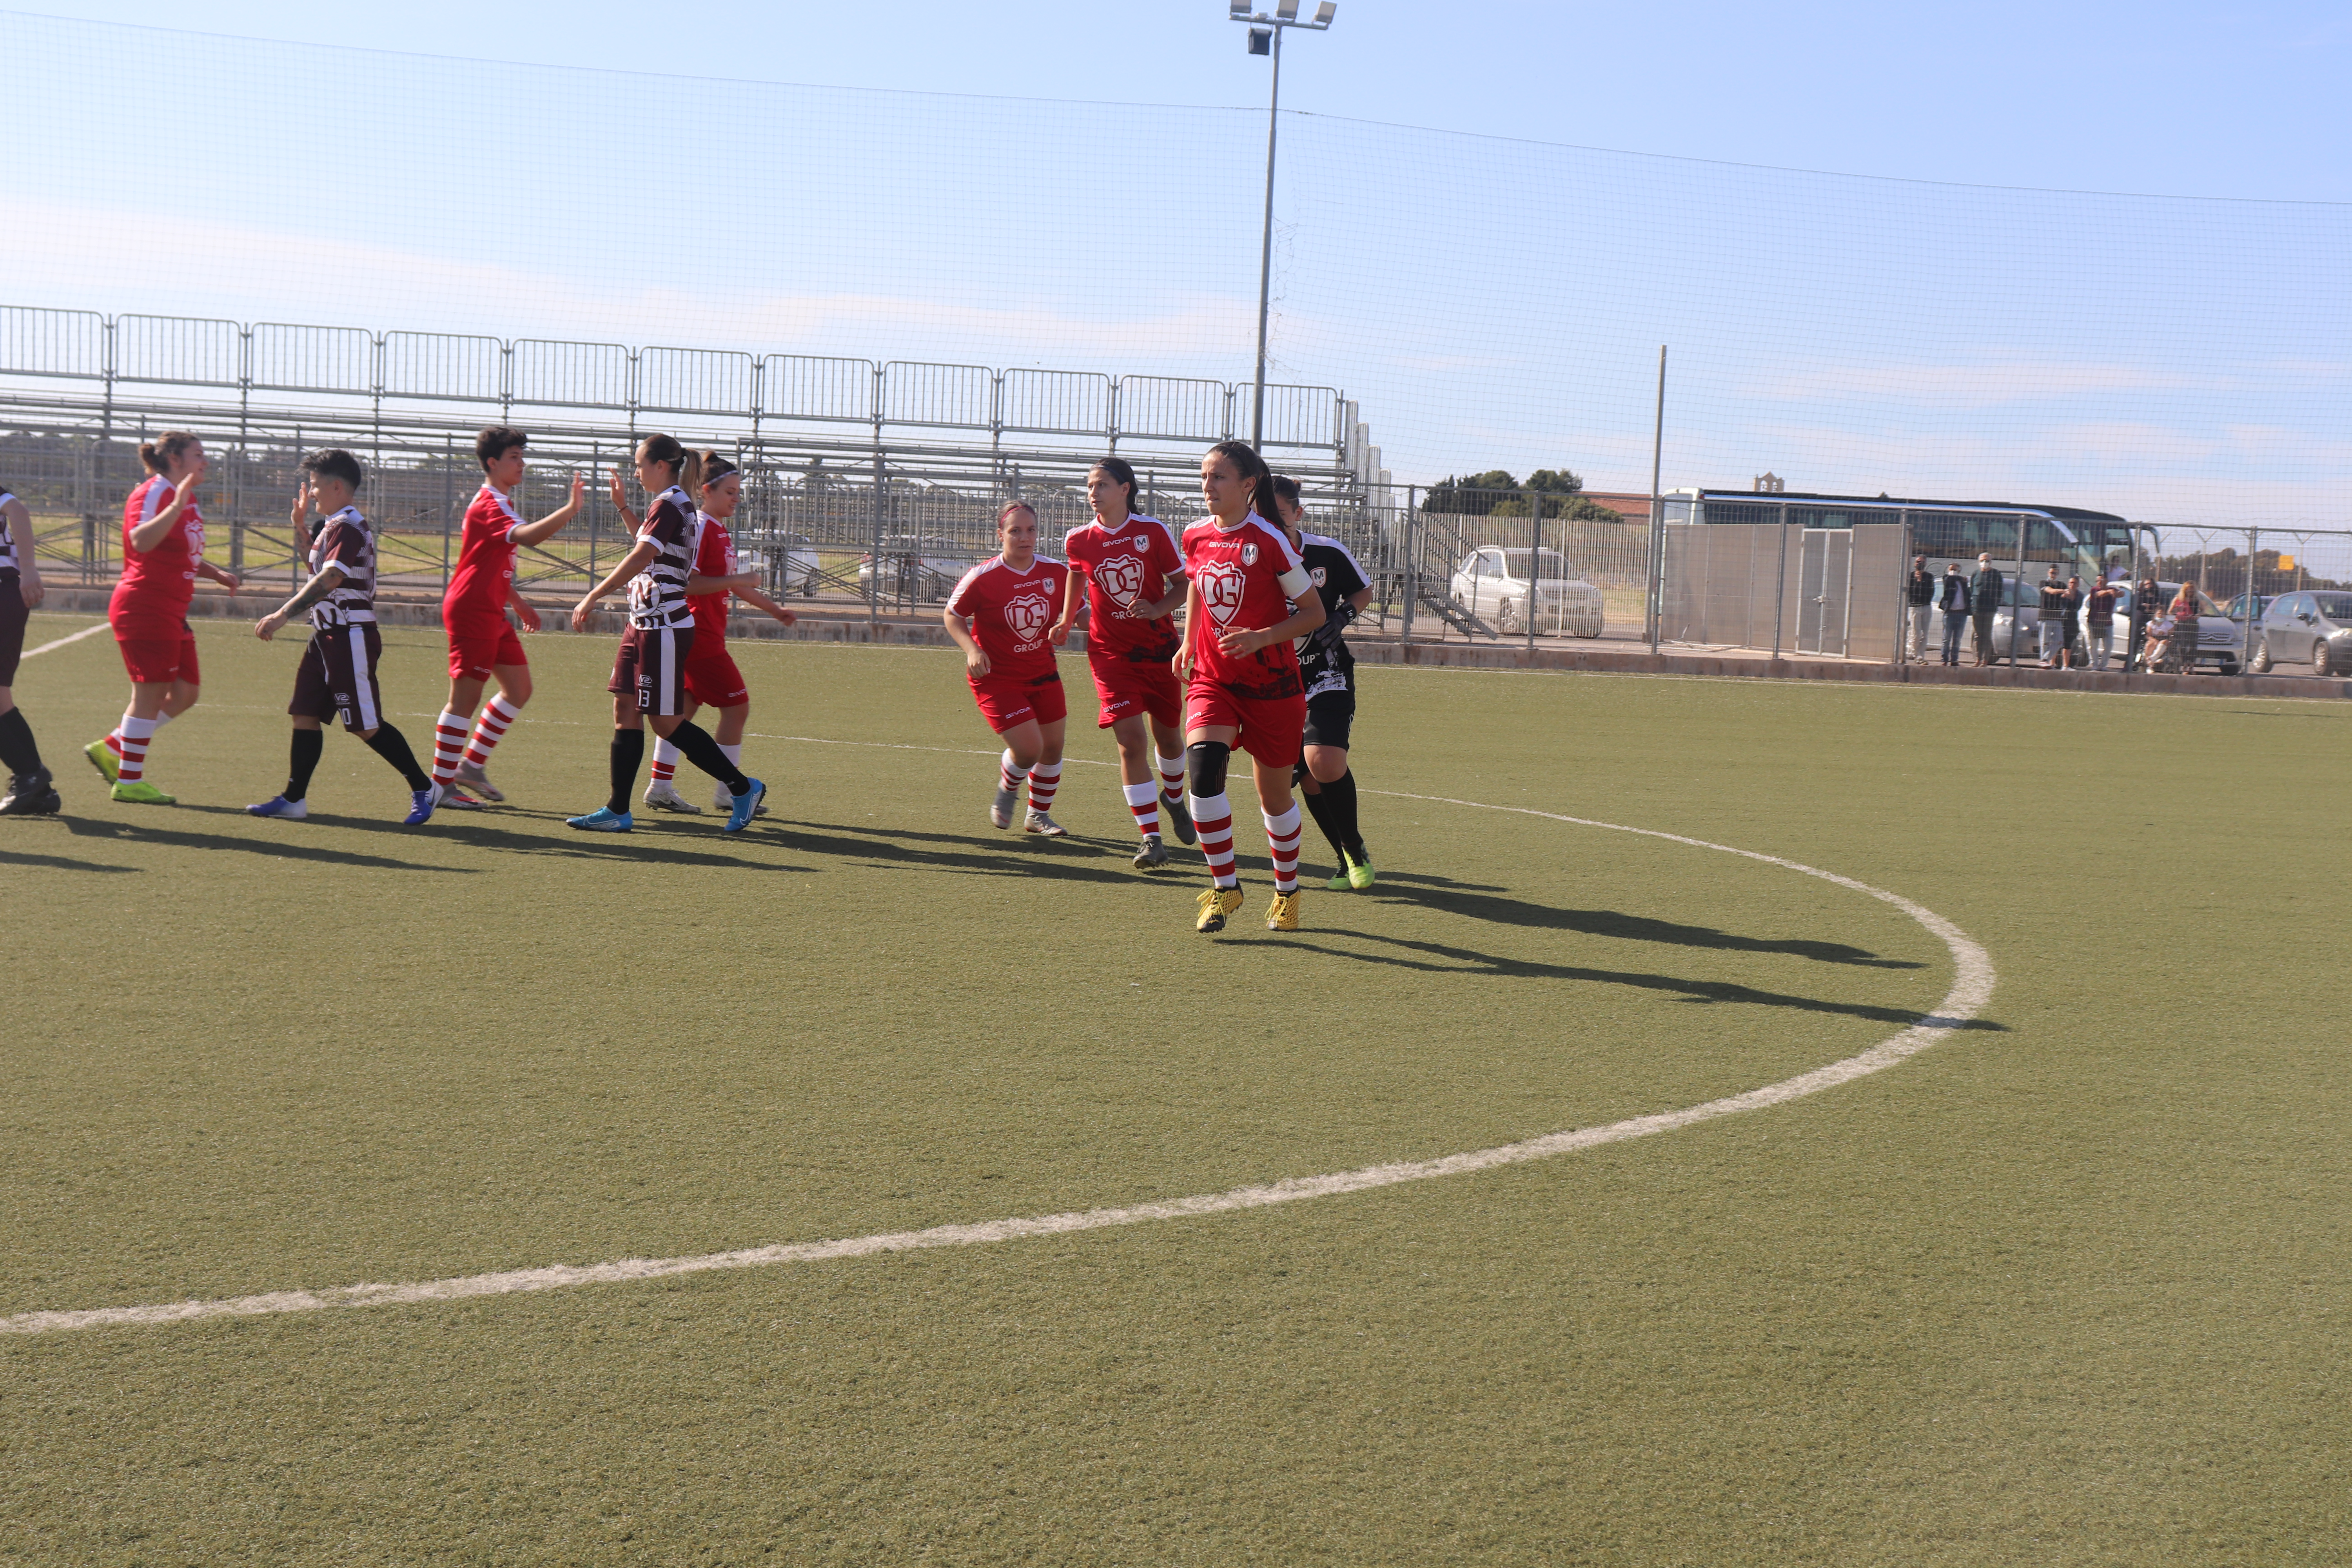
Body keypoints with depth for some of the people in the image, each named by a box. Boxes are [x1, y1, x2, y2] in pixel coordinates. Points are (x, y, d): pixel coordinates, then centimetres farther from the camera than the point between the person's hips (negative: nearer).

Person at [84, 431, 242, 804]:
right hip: (144, 609, -10)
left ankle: (111, 750, 20)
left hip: (171, 613, 10)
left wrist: (216, 574, 18)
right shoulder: (153, 494, -14)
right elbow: (141, 542, -34)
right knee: (150, 693, -5)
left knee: (186, 693, 10)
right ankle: (129, 781, 4)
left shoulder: (186, 498, 16)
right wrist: (177, 505, -40)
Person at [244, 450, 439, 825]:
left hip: (351, 638, -10)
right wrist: (301, 526, 23)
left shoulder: (347, 526, -16)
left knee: (366, 726, -6)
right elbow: (318, 567, 34)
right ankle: (294, 799, 11)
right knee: (305, 713, 8)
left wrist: (282, 615, -31)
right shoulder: (335, 526, 17)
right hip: (329, 636, 10)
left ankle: (423, 788, 3)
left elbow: (329, 580, -28)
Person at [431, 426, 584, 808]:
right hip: (472, 610, -10)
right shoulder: (488, 505, -15)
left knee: (520, 688, 10)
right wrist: (570, 510, -41)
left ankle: (472, 765, 18)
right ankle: (441, 784, -1)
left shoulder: (500, 504, 19)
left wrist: (518, 604, 27)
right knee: (465, 697, -7)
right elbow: (525, 536, -35)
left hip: (491, 613, 10)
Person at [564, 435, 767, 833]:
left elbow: (640, 557, -26)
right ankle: (617, 811, 8)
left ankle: (742, 787, 6)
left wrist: (593, 597, -29)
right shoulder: (674, 503, 15)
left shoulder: (669, 505, -15)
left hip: (664, 628, -10)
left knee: (666, 722, -4)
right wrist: (622, 507, 28)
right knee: (626, 710, 6)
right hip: (645, 623, 10)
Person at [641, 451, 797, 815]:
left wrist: (774, 609, 28)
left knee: (686, 706, 10)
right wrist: (737, 580, -21)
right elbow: (687, 583, -21)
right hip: (700, 634, -9)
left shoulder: (720, 531, 17)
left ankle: (661, 787, 12)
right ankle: (728, 792, 1)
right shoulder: (699, 528, -13)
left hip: (705, 636, 9)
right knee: (737, 705, -5)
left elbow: (735, 583, 28)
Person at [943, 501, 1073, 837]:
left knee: (1053, 747, 9)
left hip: (1043, 673, 5)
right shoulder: (982, 578, -16)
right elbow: (952, 615, -4)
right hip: (997, 677, -5)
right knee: (1028, 749, -15)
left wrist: (1064, 628, -15)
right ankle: (1006, 792, 20)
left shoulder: (1056, 572, -6)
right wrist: (972, 650, -20)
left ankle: (1039, 815, 31)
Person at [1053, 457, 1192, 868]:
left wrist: (1157, 609, -19)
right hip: (1110, 652, 0)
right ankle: (1151, 838, -9)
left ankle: (1173, 797, 47)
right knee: (1131, 742, -13)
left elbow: (1184, 584, -3)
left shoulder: (1154, 531, -9)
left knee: (1168, 735, 14)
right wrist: (1066, 622, 18)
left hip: (1158, 646, 0)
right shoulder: (1078, 541, -3)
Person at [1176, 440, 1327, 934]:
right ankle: (1223, 887, -12)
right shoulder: (1196, 537, 1)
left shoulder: (1270, 542, -14)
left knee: (1274, 793, 8)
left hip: (1271, 684, -3)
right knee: (1203, 763, -23)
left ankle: (1287, 890, 33)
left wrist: (1261, 638, -22)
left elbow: (1315, 612, -9)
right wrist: (1189, 641, 20)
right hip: (1212, 679, 3)